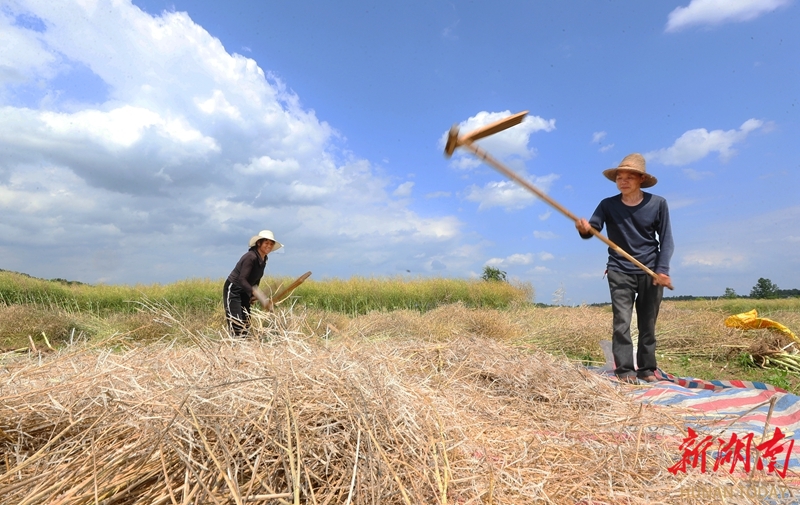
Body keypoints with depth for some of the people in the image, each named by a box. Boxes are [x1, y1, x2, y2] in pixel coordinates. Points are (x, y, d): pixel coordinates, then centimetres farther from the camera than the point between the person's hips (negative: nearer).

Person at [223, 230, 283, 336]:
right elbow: (242, 279, -29)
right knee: (236, 325, -13)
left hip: (244, 292, 9)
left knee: (246, 324, 9)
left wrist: (253, 295, 9)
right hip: (232, 290, -9)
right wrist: (255, 292, -40)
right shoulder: (251, 257, -24)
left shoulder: (264, 259, 1)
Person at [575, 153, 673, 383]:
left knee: (648, 324, 8)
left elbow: (666, 239, 2)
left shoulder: (658, 204, 0)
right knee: (622, 322, -8)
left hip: (651, 272, 1)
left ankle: (647, 369, 19)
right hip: (620, 271, -1)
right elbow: (593, 227, -15)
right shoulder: (608, 205, -1)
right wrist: (584, 228, -40)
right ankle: (625, 370, -2)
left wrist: (662, 269, -10)